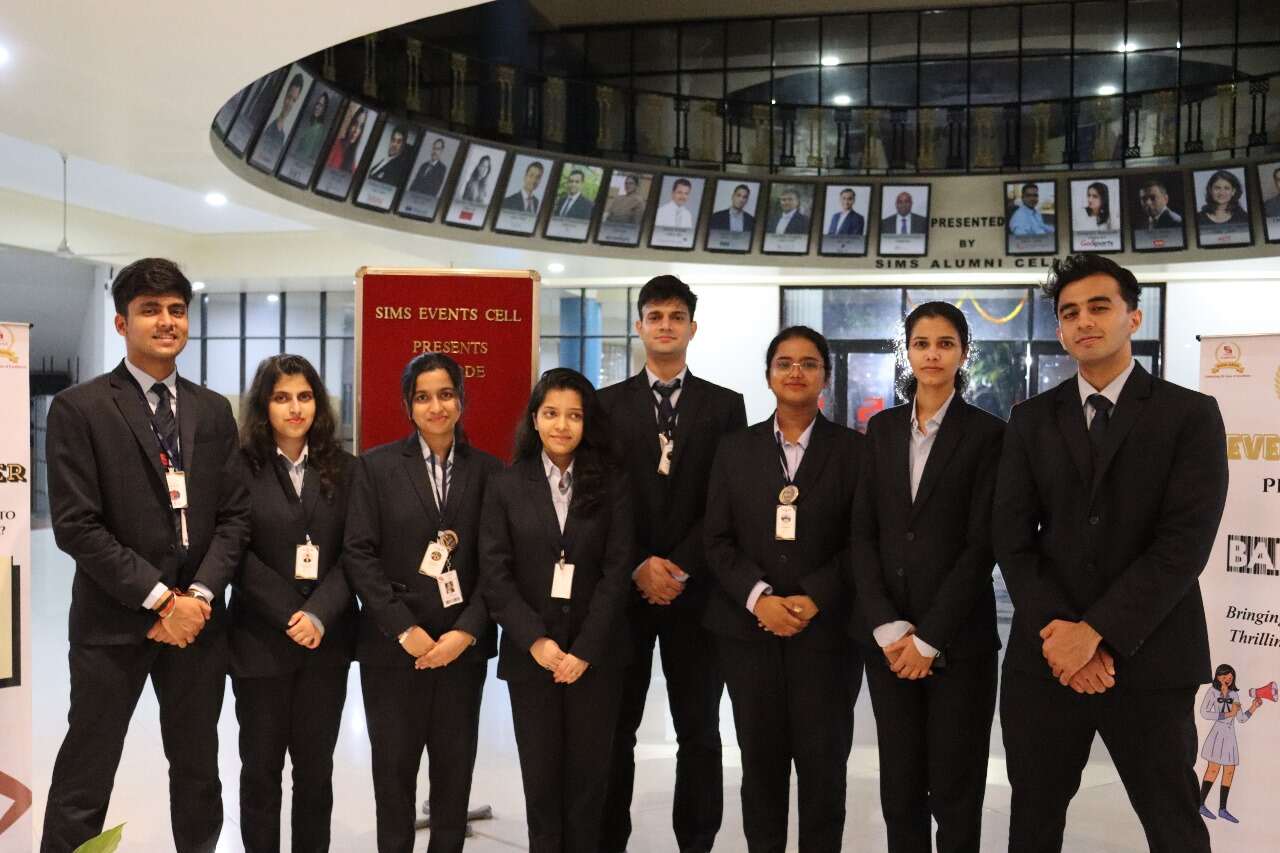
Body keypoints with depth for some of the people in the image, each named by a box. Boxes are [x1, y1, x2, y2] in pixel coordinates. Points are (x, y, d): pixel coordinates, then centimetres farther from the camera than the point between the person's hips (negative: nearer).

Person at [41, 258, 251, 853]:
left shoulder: (214, 411, 8)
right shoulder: (79, 408, -6)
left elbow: (233, 515, 6)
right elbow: (75, 526, -12)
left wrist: (199, 594, -8)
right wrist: (159, 598, -14)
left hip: (197, 617, 4)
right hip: (113, 620, -4)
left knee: (198, 770, 17)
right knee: (84, 781, 5)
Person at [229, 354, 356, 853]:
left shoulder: (343, 468, 5)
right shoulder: (240, 466, -2)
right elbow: (238, 551, -7)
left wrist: (318, 615, -14)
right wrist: (290, 615, -13)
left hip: (327, 640, 2)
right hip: (260, 639, -2)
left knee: (315, 766, 10)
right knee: (261, 765, 9)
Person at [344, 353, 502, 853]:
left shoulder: (488, 471, 4)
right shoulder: (377, 466, 1)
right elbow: (359, 554, -5)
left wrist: (465, 632, -10)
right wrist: (405, 630, -12)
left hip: (463, 645, 1)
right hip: (392, 645, -1)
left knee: (455, 764, 9)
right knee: (393, 765, 8)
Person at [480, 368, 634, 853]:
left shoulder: (611, 486, 1)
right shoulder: (506, 486, 1)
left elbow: (617, 572, -4)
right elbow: (495, 573, -3)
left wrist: (584, 650, -11)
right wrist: (536, 641, -12)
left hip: (595, 655, 0)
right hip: (530, 654, 0)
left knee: (588, 773, 8)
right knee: (540, 775, 8)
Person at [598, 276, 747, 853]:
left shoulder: (725, 406, 5)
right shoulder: (607, 404, 6)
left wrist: (681, 568, -11)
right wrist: (639, 567, -11)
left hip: (695, 588, 0)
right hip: (623, 588, 0)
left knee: (699, 732, 7)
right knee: (615, 730, 7)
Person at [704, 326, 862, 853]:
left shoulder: (853, 449, 3)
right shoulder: (735, 449, 9)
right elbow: (717, 539, 4)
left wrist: (812, 599, -14)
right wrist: (759, 599, -11)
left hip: (826, 630, -1)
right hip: (748, 630, 2)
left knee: (823, 764, 4)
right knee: (760, 762, 8)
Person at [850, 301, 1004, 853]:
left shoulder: (987, 433, -3)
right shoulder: (882, 428, 8)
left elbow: (981, 544, -8)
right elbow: (863, 533, 4)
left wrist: (930, 637, -11)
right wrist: (887, 626, -7)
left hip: (958, 636, -3)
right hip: (887, 634, 3)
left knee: (955, 788, 6)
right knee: (899, 784, 10)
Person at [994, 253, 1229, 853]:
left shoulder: (1190, 414, -1)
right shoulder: (1031, 419, 7)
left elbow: (1186, 541, -11)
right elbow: (1011, 535, 0)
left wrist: (1095, 631, -17)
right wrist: (1059, 632, -12)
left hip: (1149, 661, -2)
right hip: (1046, 655, 3)